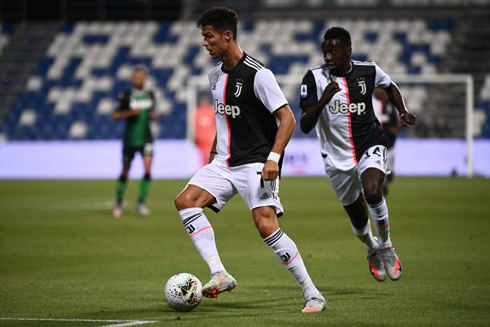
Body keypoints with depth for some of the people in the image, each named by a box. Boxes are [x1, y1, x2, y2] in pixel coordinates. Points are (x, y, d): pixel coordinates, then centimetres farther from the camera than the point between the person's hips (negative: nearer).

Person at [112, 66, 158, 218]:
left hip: (146, 139, 2)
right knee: (125, 172, 7)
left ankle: (141, 202, -5)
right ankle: (119, 203, 23)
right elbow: (115, 115, -4)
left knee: (148, 169, -14)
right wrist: (130, 113, -20)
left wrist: (154, 115, -1)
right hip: (130, 139, -2)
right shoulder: (127, 95, -5)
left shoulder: (150, 95, 7)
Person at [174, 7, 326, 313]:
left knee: (266, 225, -20)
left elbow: (287, 118, -15)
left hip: (256, 162, -8)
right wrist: (214, 153, 24)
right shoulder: (215, 75, 11)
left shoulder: (257, 74, -14)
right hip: (224, 162, 8)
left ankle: (312, 294, -10)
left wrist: (273, 158, -25)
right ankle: (220, 275, -16)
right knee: (186, 201, -12)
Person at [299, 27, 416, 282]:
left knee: (372, 193, -31)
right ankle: (372, 250, 47)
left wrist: (403, 112, 5)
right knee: (357, 218, 12)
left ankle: (386, 246, -5)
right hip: (338, 157, 1)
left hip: (371, 146, -1)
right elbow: (305, 126, -18)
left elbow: (390, 87, 20)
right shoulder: (315, 78, -12)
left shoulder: (369, 71, -5)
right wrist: (323, 100, -32)